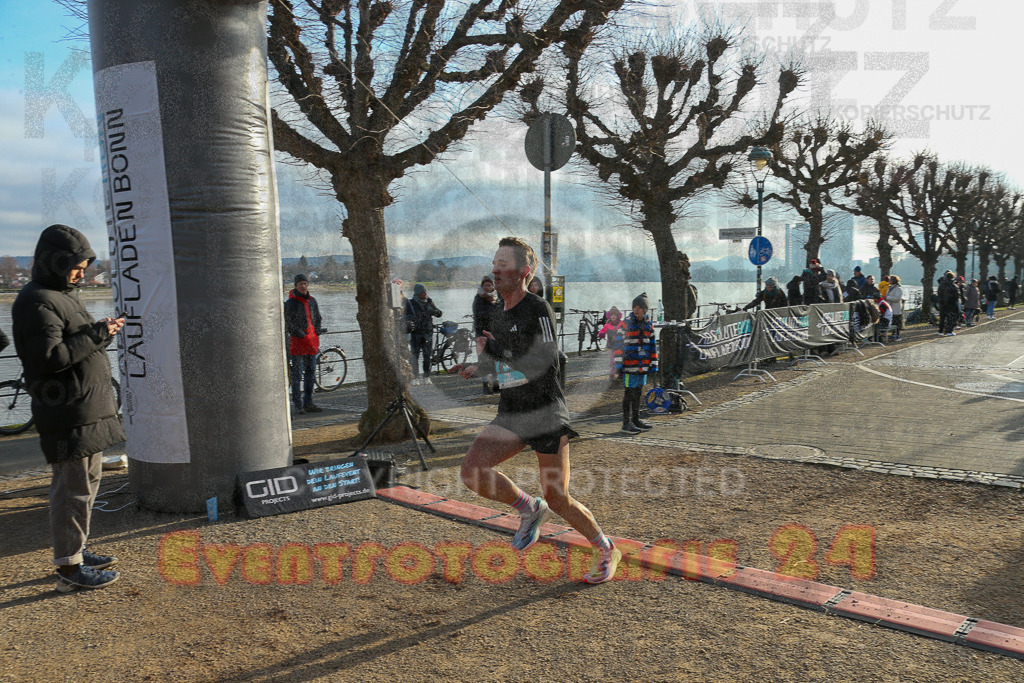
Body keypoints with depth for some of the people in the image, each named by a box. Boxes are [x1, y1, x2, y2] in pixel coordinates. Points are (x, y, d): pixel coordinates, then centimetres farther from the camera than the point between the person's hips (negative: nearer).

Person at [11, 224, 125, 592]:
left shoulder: (63, 295, 17)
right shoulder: (35, 302, -15)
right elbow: (50, 357, -24)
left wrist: (101, 332, 3)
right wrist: (97, 334, -19)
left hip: (89, 411, 10)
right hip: (67, 416, -10)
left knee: (86, 483, 19)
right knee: (73, 489, -3)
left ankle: (77, 550, 32)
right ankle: (68, 567, 6)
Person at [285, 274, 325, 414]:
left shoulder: (312, 300, 13)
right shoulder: (290, 302, -4)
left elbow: (318, 318, 22)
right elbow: (286, 322, -7)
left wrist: (319, 328, 5)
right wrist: (296, 330, -21)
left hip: (312, 341, 6)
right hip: (297, 341, -6)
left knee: (310, 373, 10)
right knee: (297, 374, -6)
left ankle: (308, 403, 19)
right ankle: (297, 406, -2)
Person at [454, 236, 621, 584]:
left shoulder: (538, 309, -14)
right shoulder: (500, 316, 11)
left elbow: (545, 366, -24)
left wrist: (493, 351, -18)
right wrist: (477, 369, 23)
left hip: (546, 415, -7)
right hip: (511, 414, 7)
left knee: (557, 500, 0)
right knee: (472, 470, -14)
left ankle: (606, 551, 26)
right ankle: (529, 509, 10)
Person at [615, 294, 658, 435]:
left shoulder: (649, 325, 9)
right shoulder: (626, 324, -6)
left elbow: (653, 346, 15)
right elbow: (618, 345, -7)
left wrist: (653, 364, 11)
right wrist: (618, 365, -10)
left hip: (643, 367, 5)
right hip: (630, 366, -5)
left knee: (638, 393, 14)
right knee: (629, 394, -2)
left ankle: (636, 420, 25)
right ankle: (626, 423, 5)